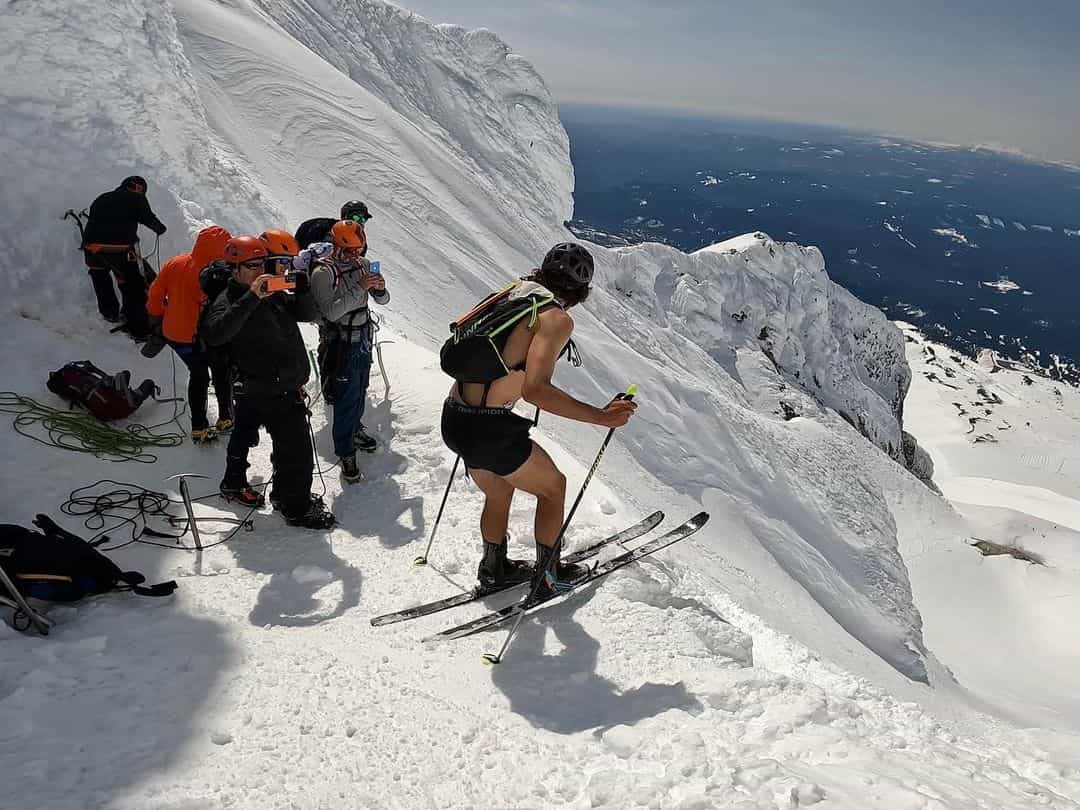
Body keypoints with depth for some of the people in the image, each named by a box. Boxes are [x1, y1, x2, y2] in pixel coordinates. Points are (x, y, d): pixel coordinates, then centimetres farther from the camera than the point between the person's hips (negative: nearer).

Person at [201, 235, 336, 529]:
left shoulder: (274, 293, 7)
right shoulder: (229, 301, -14)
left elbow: (309, 314, 6)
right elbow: (215, 334, -34)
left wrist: (303, 289, -14)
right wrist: (251, 299, -36)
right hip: (273, 393, -8)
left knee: (244, 434, 25)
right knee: (296, 450, -2)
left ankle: (234, 482, 46)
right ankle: (296, 508, 14)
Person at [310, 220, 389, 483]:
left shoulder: (363, 264, 3)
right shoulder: (323, 273, -17)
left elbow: (383, 300, 7)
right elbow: (331, 311, -27)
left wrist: (379, 288, -16)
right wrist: (359, 288, -31)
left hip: (363, 339, 7)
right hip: (341, 345, -7)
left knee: (360, 391, 21)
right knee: (346, 398, -4)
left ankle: (354, 429, 44)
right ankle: (346, 454, 8)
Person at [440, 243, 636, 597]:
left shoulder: (512, 295, 9)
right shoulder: (557, 318, -14)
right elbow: (535, 390, -26)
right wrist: (601, 416, -23)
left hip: (453, 418, 8)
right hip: (490, 430, -8)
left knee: (498, 493, 31)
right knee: (553, 486, 18)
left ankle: (494, 570, 49)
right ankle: (547, 576, 31)